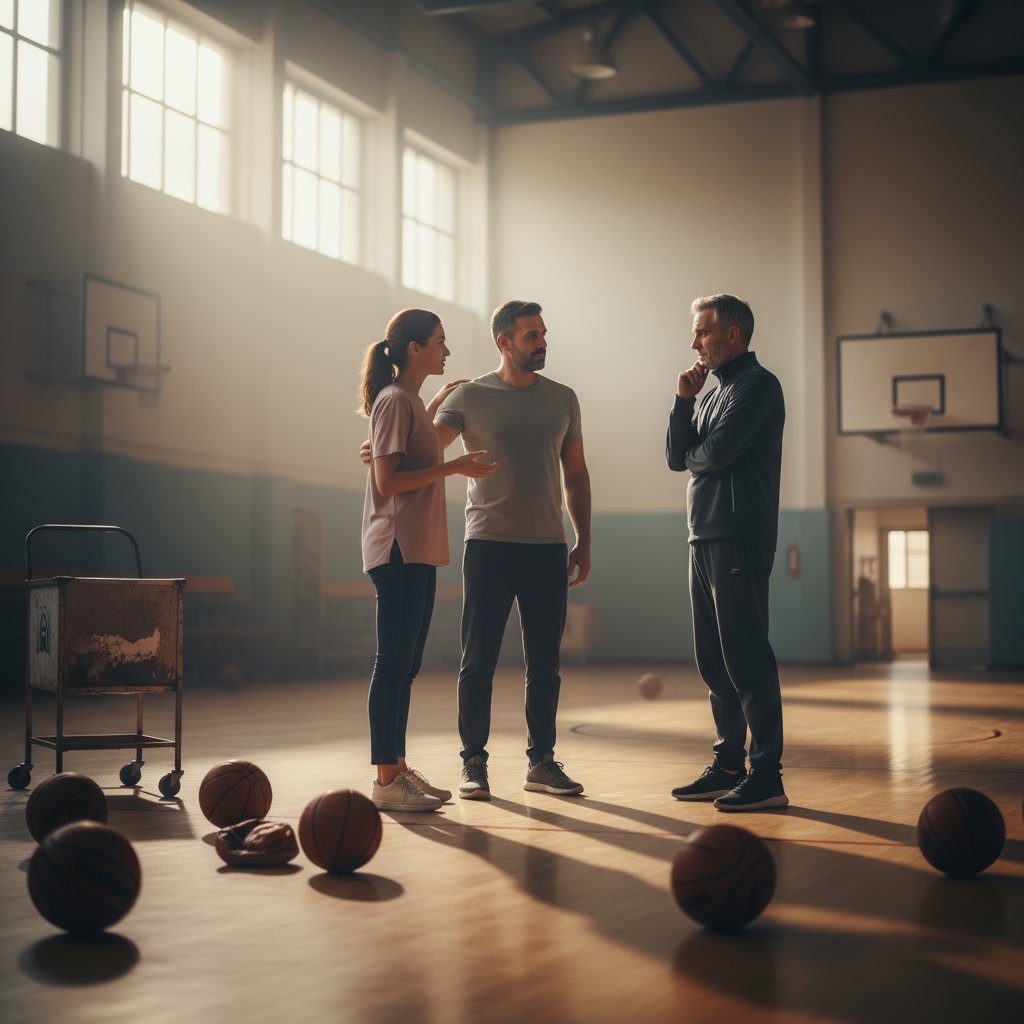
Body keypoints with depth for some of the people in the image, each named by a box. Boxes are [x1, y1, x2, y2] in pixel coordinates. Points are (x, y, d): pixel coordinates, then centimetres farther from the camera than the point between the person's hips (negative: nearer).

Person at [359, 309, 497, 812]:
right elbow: (388, 481, -17)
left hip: (419, 551, 10)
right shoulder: (394, 400, -11)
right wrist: (455, 466, -17)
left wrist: (435, 407, 29)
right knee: (393, 665, -7)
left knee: (405, 666, 11)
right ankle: (386, 780, -4)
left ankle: (398, 768, 17)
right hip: (398, 549, -10)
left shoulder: (409, 400, 18)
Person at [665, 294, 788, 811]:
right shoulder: (713, 394, 21)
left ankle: (766, 775, -7)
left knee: (746, 657, -9)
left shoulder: (756, 385, -6)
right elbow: (677, 457, 11)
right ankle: (728, 766, 17)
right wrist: (684, 399, 2)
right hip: (706, 537, 9)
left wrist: (691, 456, 4)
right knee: (714, 661, 11)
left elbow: (716, 452, -17)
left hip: (738, 538, -9)